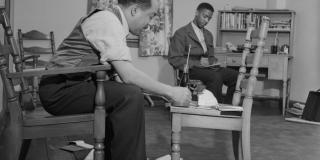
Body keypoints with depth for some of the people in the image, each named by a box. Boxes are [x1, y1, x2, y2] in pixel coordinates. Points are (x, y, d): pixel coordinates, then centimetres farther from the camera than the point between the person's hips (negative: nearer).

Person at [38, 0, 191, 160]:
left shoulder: (110, 18, 13)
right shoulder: (108, 20, -15)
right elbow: (128, 75, -22)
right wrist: (170, 91, -15)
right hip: (59, 89, -10)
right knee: (130, 96, -23)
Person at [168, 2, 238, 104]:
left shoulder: (208, 34, 23)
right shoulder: (181, 33, -1)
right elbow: (174, 59, -9)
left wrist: (213, 62, 3)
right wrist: (197, 63, -17)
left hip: (208, 67, 7)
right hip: (192, 69, -7)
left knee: (236, 75, -18)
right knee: (216, 77, -35)